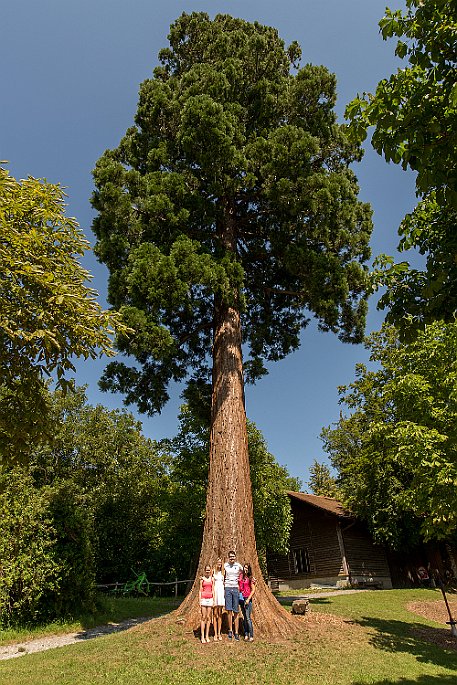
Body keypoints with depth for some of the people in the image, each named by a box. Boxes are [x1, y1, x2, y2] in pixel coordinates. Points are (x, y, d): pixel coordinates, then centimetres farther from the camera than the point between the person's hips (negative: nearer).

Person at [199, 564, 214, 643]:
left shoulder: (212, 579, 7)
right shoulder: (202, 579, 1)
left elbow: (213, 590, 8)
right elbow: (200, 590, 2)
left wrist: (214, 600, 3)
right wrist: (200, 601, -3)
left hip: (210, 599, 2)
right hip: (204, 598, -2)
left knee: (208, 617, 5)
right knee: (203, 617, -1)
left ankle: (207, 636, 13)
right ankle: (202, 636, 5)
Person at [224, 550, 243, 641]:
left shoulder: (238, 565, 1)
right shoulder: (225, 565, 1)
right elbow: (223, 578, 9)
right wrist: (223, 589, 5)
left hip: (236, 588, 0)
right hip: (227, 588, 0)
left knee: (236, 611, 2)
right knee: (229, 610, -2)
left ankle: (236, 632, 11)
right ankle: (230, 630, 13)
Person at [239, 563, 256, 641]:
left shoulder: (251, 578, -8)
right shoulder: (240, 575, 4)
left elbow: (253, 590, -6)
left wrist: (248, 599, -12)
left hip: (247, 598, -5)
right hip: (241, 598, 5)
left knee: (248, 617, -7)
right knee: (244, 617, 11)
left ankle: (251, 636, 0)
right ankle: (246, 634, 18)